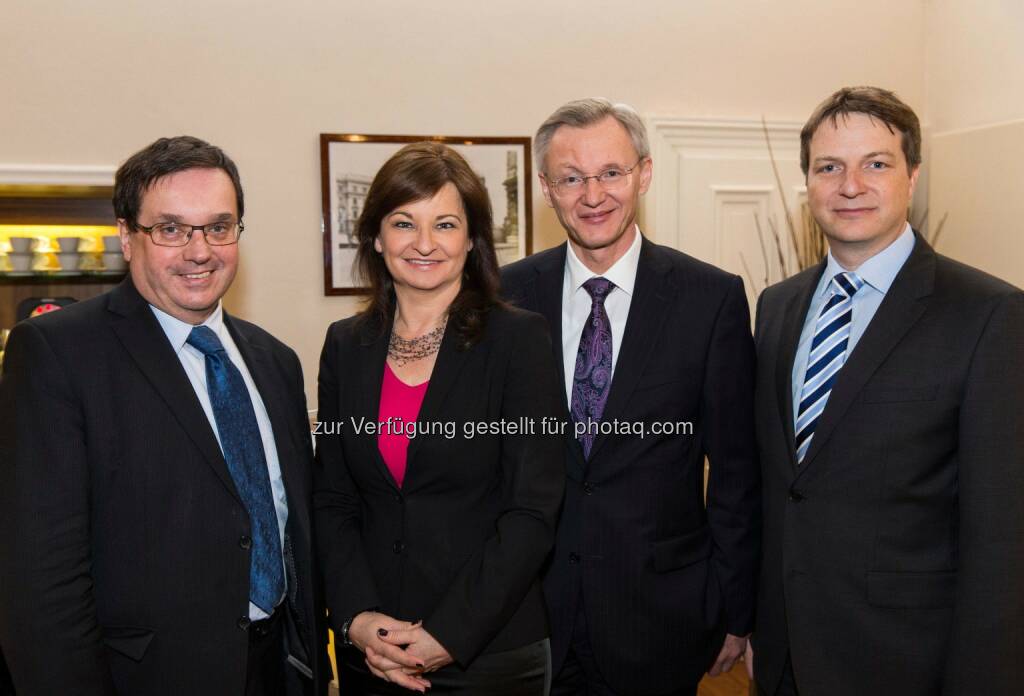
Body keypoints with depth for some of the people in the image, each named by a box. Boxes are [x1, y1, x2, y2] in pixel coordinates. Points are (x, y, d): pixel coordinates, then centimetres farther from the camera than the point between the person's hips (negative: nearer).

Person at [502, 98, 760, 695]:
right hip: (530, 606, 1)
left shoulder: (713, 297, -8)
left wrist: (735, 612, -1)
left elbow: (735, 471, -3)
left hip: (661, 613, -1)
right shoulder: (509, 294, -3)